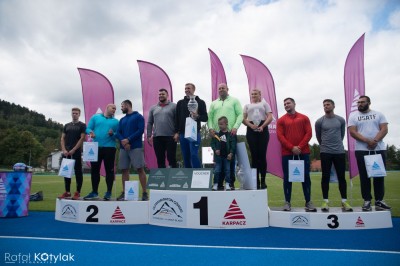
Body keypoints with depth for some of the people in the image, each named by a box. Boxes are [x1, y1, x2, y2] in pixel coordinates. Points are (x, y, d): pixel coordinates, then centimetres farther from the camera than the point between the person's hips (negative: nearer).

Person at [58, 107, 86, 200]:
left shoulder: (82, 125, 2)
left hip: (76, 152, -5)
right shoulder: (67, 125, 16)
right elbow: (62, 138, 12)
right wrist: (64, 150, -3)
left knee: (78, 172, -2)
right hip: (66, 152, 5)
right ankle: (67, 192, 15)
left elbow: (82, 138, -7)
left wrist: (73, 150, -13)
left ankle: (78, 192, 2)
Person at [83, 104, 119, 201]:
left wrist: (112, 134, -16)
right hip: (96, 147, 1)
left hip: (109, 147, -1)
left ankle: (108, 193, 7)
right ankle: (94, 192, 18)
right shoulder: (95, 117, 12)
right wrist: (91, 132, -15)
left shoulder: (116, 121, 11)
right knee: (94, 170, 6)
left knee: (109, 170, -1)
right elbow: (88, 128, 7)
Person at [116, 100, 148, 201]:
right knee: (124, 170, 5)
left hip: (136, 147, -6)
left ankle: (144, 193, -6)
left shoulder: (138, 116, 4)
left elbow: (140, 130, -8)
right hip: (123, 148, 6)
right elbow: (118, 133, 10)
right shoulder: (122, 119, 21)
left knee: (140, 169, -9)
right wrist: (123, 141, -11)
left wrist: (128, 140, -14)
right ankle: (124, 193, 12)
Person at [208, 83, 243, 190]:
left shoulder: (234, 101, 9)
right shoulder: (214, 103, 18)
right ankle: (219, 183, 9)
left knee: (231, 158, -1)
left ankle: (231, 183, 6)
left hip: (230, 134, -2)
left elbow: (240, 115, 1)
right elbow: (209, 117, 11)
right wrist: (210, 128, -6)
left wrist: (235, 127, -13)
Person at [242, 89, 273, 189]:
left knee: (262, 155, -7)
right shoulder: (247, 106, 21)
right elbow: (243, 119, 9)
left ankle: (263, 180, 0)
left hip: (262, 130, -1)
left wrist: (262, 126, -11)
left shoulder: (264, 104, 17)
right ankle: (256, 181, 1)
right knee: (254, 155, -3)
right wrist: (250, 125, -10)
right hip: (251, 131, 1)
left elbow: (270, 117, 5)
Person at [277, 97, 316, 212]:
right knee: (287, 178, 1)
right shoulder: (281, 120, 7)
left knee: (306, 176, 4)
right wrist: (292, 148, -14)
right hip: (287, 153, -1)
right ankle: (287, 202, 8)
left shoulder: (304, 118, 10)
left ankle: (308, 202, 14)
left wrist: (300, 147, -11)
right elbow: (280, 136, -3)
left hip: (303, 152, 1)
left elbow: (309, 133, 1)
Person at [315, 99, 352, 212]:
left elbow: (342, 134, 16)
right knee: (325, 177, 1)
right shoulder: (319, 121, 0)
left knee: (341, 177, 4)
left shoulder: (341, 120, 5)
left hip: (339, 152, 2)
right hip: (325, 152, -1)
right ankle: (325, 201, 7)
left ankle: (344, 201, 12)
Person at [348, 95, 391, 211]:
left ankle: (379, 200, 12)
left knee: (379, 175, 4)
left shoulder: (378, 114, 10)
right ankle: (367, 200, 7)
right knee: (364, 176, 1)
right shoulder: (353, 116, 6)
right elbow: (352, 132, -5)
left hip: (379, 149, 1)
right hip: (362, 150, -1)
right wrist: (368, 141, -16)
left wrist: (375, 141, -18)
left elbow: (384, 129, -1)